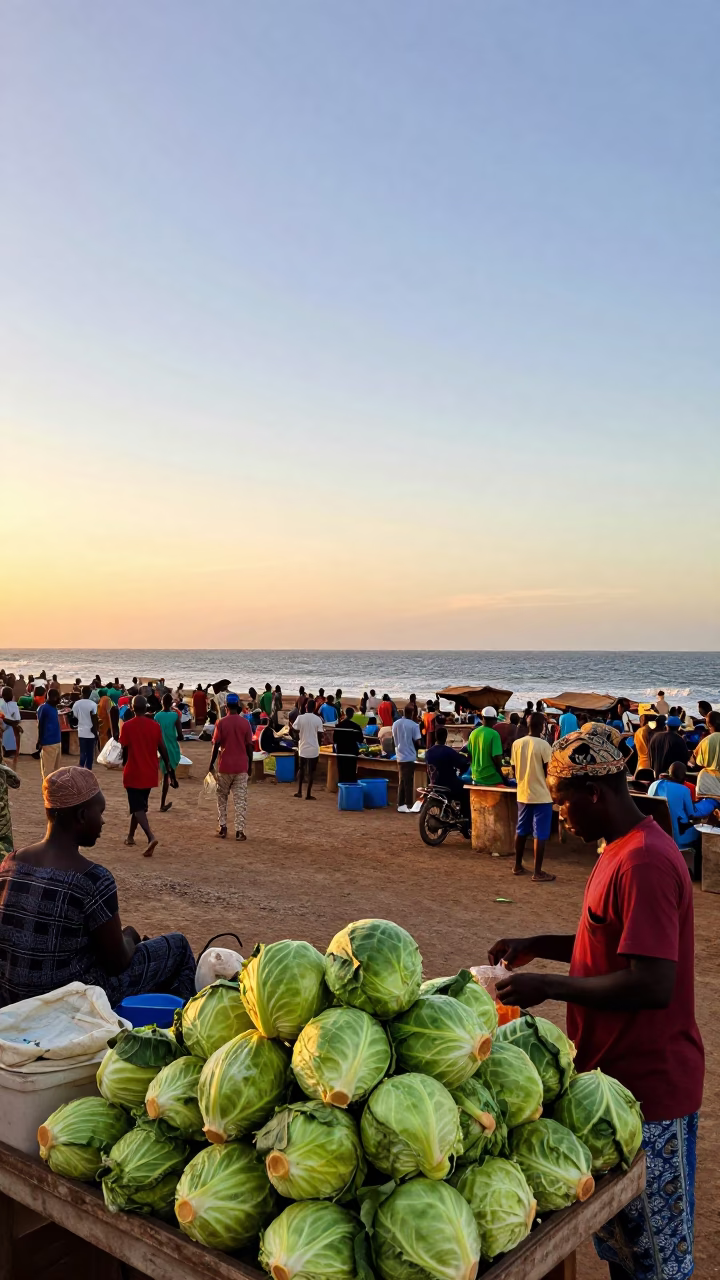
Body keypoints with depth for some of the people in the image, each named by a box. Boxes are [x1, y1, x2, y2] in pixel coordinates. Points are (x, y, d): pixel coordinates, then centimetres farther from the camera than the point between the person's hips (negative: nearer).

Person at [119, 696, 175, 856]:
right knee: (140, 805, 21)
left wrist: (124, 764, 14)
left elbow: (125, 750, -6)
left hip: (133, 773, -4)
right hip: (150, 773, 4)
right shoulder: (155, 726, -1)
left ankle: (151, 838, -23)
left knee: (137, 808, -3)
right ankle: (130, 836, 34)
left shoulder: (127, 726, -10)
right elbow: (163, 750, 0)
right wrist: (170, 770, 8)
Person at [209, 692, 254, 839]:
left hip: (225, 766, 0)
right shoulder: (245, 723, -2)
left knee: (222, 798, 15)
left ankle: (222, 828, 14)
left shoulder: (221, 723, -6)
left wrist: (211, 764, 5)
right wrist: (250, 766, 10)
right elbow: (249, 746, 0)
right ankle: (239, 831, -1)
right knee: (240, 800, 3)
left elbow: (216, 745, -5)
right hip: (241, 767, 1)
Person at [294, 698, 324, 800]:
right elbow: (319, 734, -6)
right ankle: (308, 794, 6)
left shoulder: (300, 718, -7)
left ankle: (299, 792, 15)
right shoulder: (318, 719, -8)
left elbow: (296, 732, -4)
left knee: (301, 769, 18)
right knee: (311, 771, 6)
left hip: (303, 748, 1)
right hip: (313, 749, -1)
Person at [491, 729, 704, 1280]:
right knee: (616, 1235, 23)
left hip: (647, 1087, -9)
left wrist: (548, 985, -22)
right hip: (617, 1074, 9)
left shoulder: (644, 863, -25)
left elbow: (652, 985, -30)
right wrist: (538, 945, 7)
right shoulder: (623, 850, 7)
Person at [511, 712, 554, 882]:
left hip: (523, 793, 6)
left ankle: (518, 866, 26)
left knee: (521, 830, 17)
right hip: (541, 795, -6)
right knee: (540, 834, -1)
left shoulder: (516, 743, 2)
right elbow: (549, 771, -11)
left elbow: (514, 770, 8)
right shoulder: (543, 745, -14)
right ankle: (537, 872, 1)